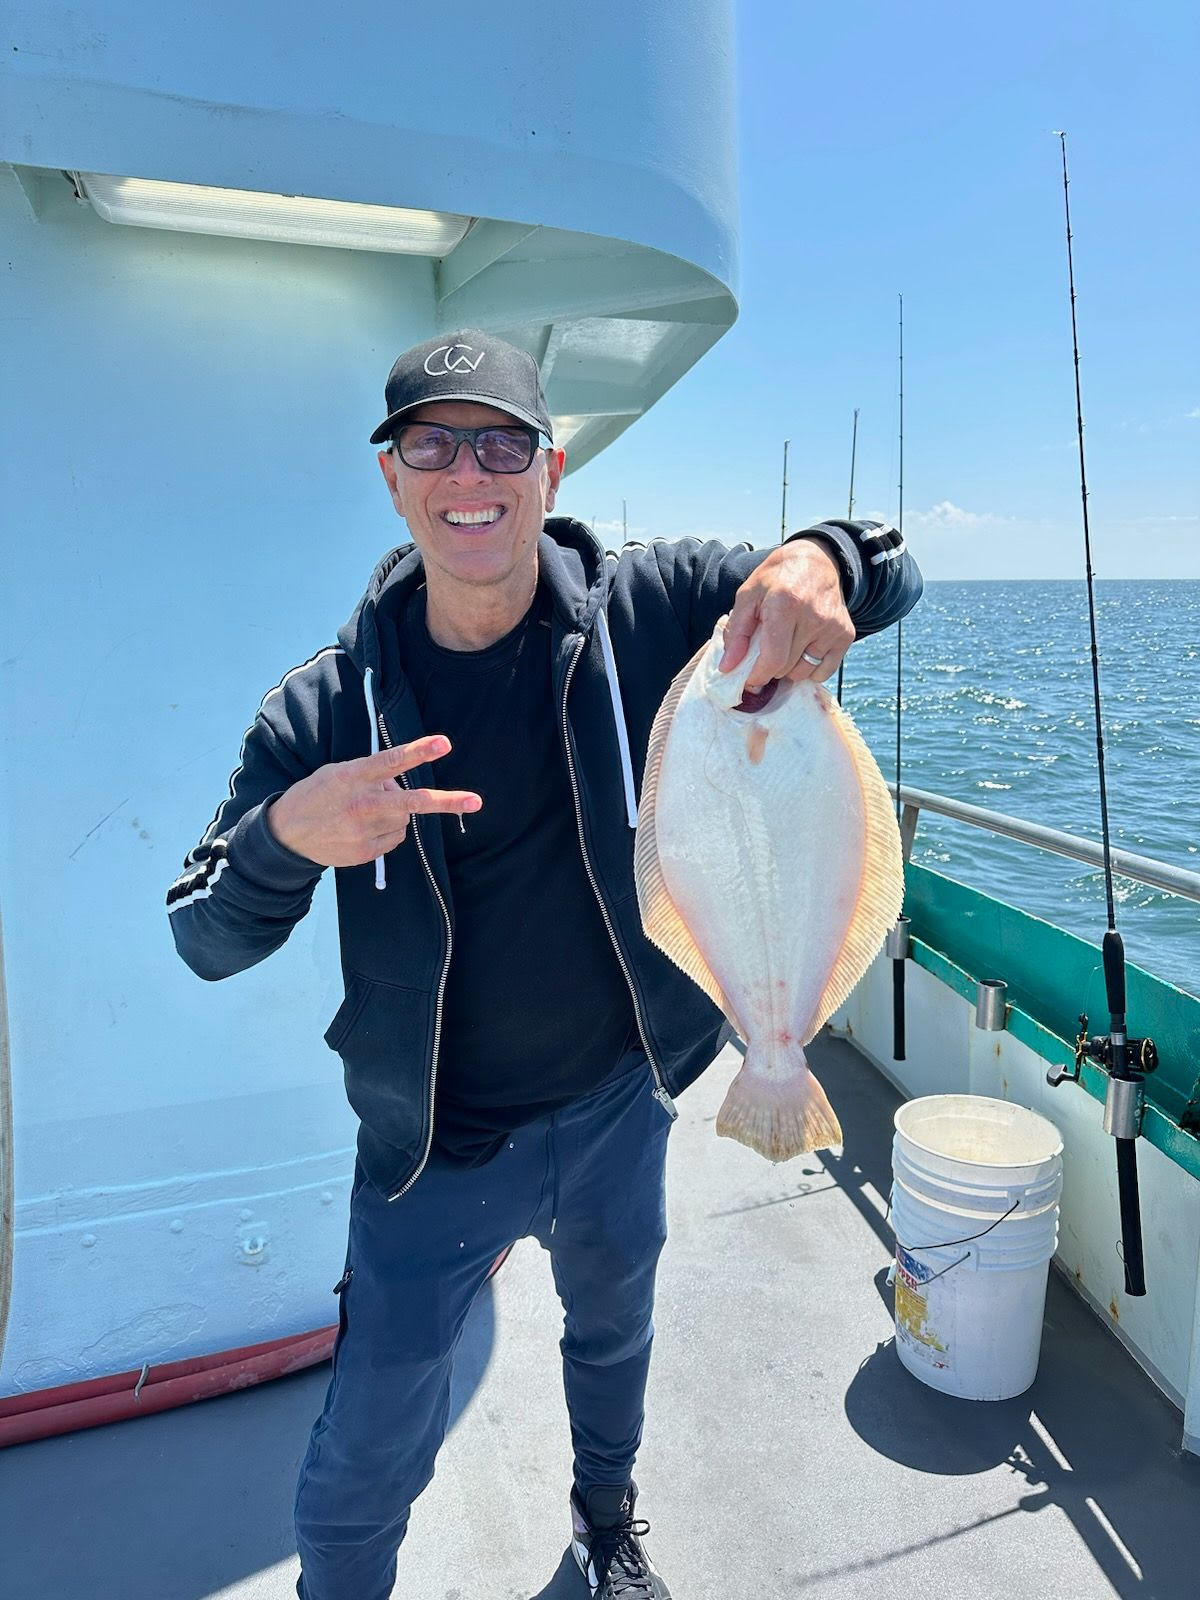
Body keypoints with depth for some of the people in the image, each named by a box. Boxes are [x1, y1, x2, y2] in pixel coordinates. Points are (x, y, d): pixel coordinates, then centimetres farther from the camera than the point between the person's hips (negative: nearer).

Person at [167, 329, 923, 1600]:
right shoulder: (326, 706, -16)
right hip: (435, 1145, -1)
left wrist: (819, 559, -35)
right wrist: (285, 833, -35)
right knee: (356, 1483, 9)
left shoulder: (645, 611, -15)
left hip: (619, 1106, 2)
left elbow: (887, 573, -10)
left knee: (613, 1330, 31)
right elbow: (206, 942, -12)